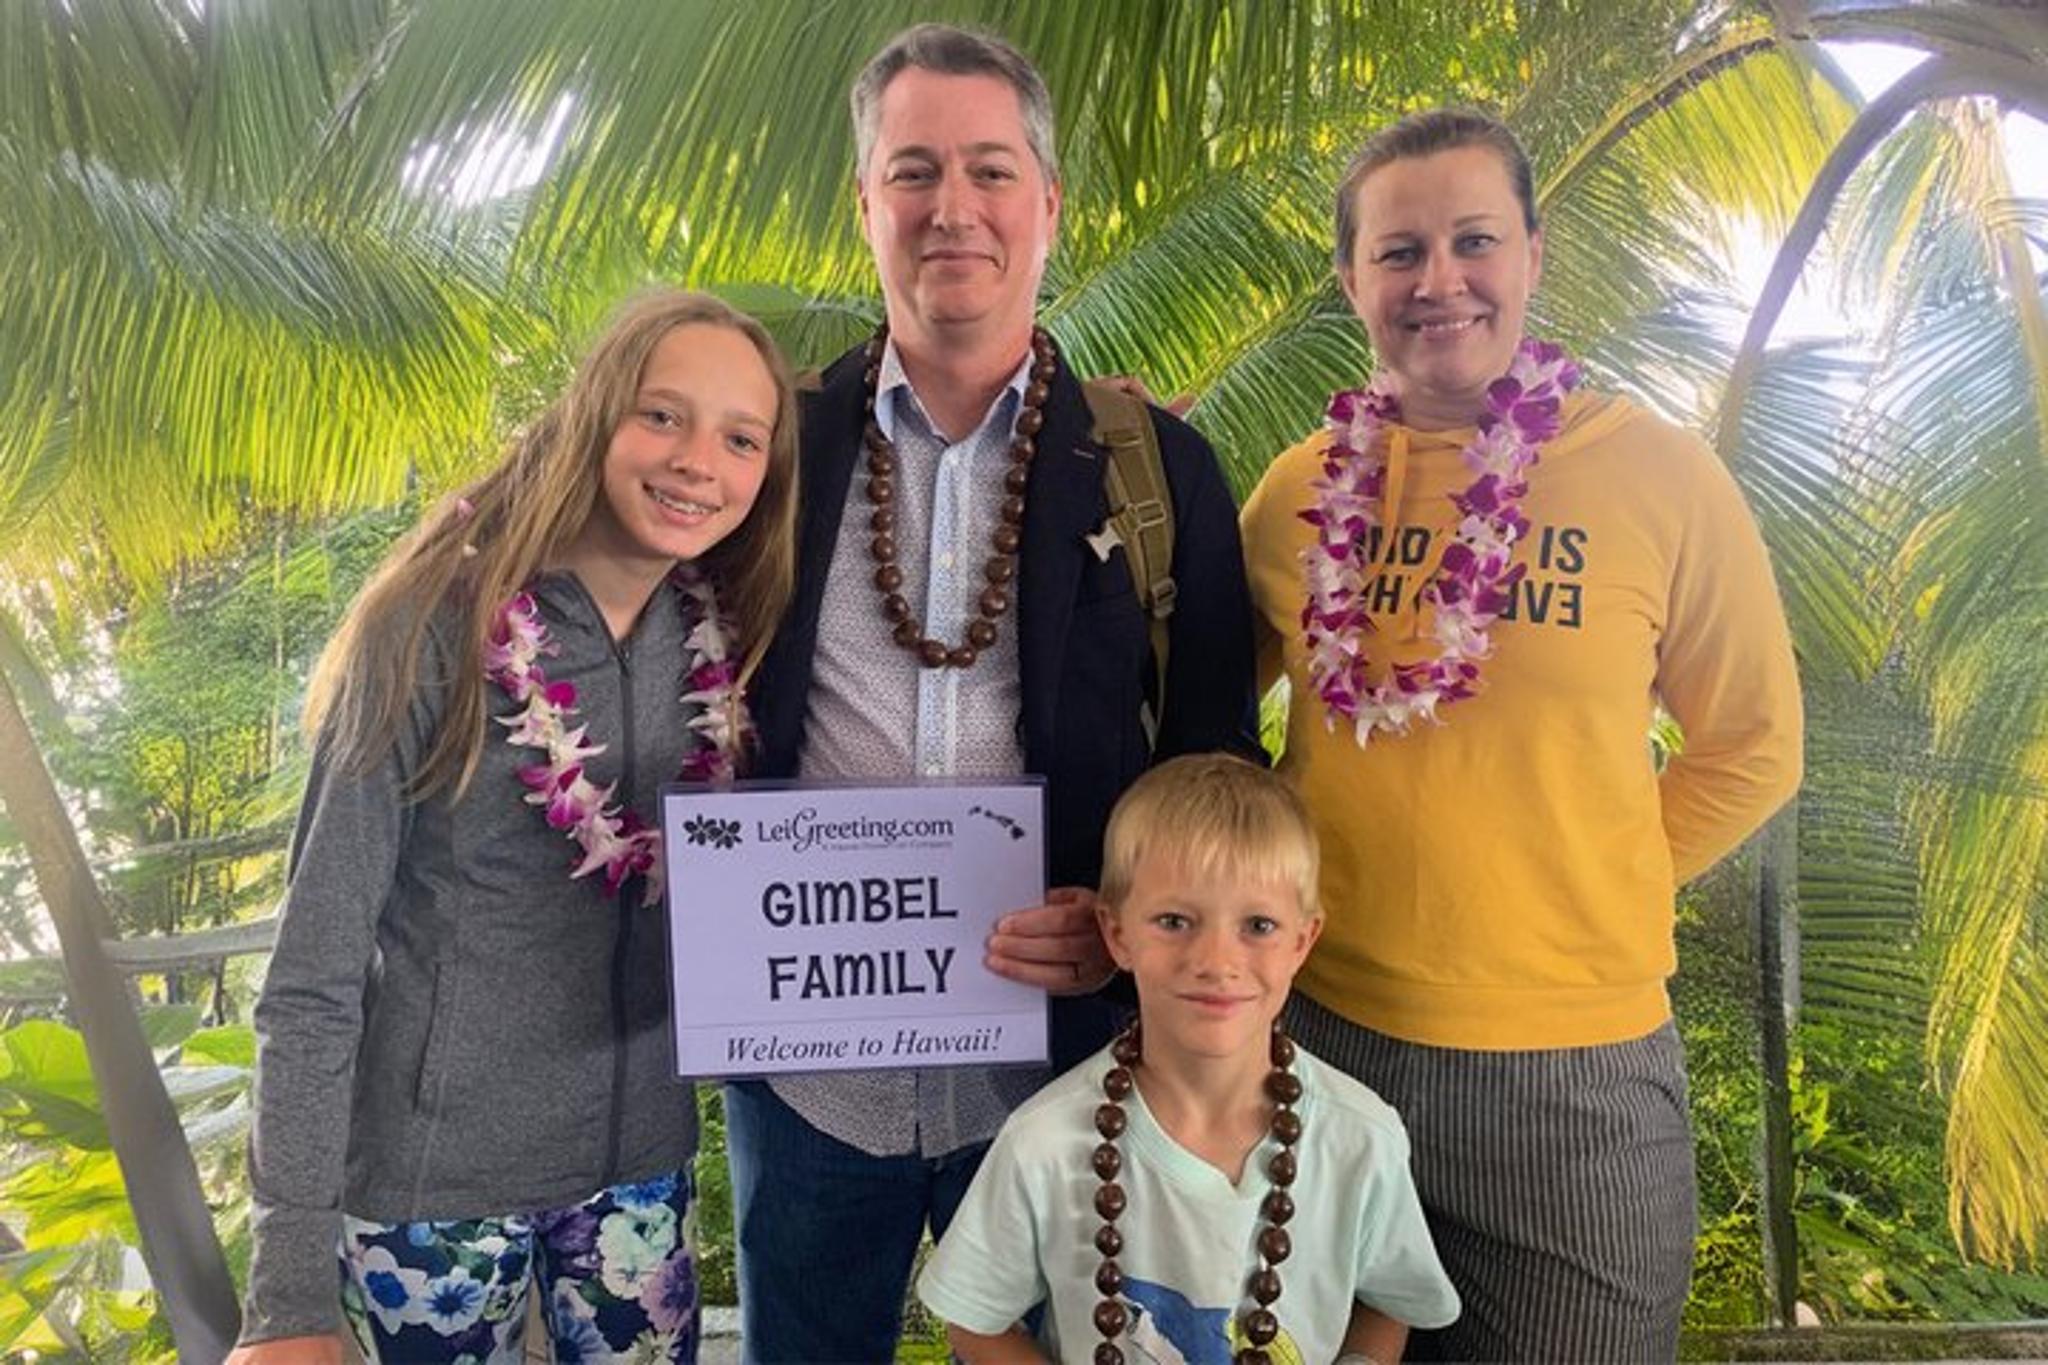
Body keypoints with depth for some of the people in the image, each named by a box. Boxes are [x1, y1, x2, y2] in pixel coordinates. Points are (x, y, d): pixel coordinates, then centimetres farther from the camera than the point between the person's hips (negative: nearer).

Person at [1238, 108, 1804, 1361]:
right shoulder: (1303, 489, -1)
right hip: (1325, 1034, 2)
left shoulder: (1663, 478, -7)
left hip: (1577, 1068, -2)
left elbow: (1751, 748, 2)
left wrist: (1589, 897, -2)